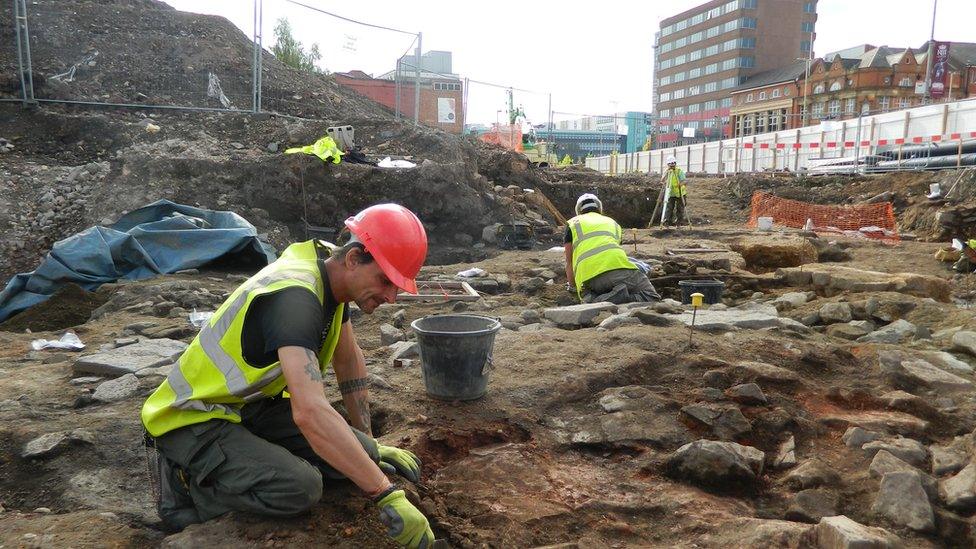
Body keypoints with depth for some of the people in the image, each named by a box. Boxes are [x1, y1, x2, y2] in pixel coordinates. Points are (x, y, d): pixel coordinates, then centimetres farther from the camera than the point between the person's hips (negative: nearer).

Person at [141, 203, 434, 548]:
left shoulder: (332, 271, -3)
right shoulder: (295, 299, -32)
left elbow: (349, 360, 10)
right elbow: (310, 412, -44)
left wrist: (367, 443, 11)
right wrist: (388, 497, -42)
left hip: (252, 406, 8)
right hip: (193, 419, -8)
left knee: (358, 455, -7)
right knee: (300, 488, -30)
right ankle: (186, 481, -6)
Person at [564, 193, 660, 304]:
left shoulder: (573, 223, 28)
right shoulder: (612, 222, 35)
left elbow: (569, 262, 26)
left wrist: (572, 285, 44)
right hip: (616, 266, 0)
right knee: (651, 297, 3)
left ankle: (595, 301, -20)